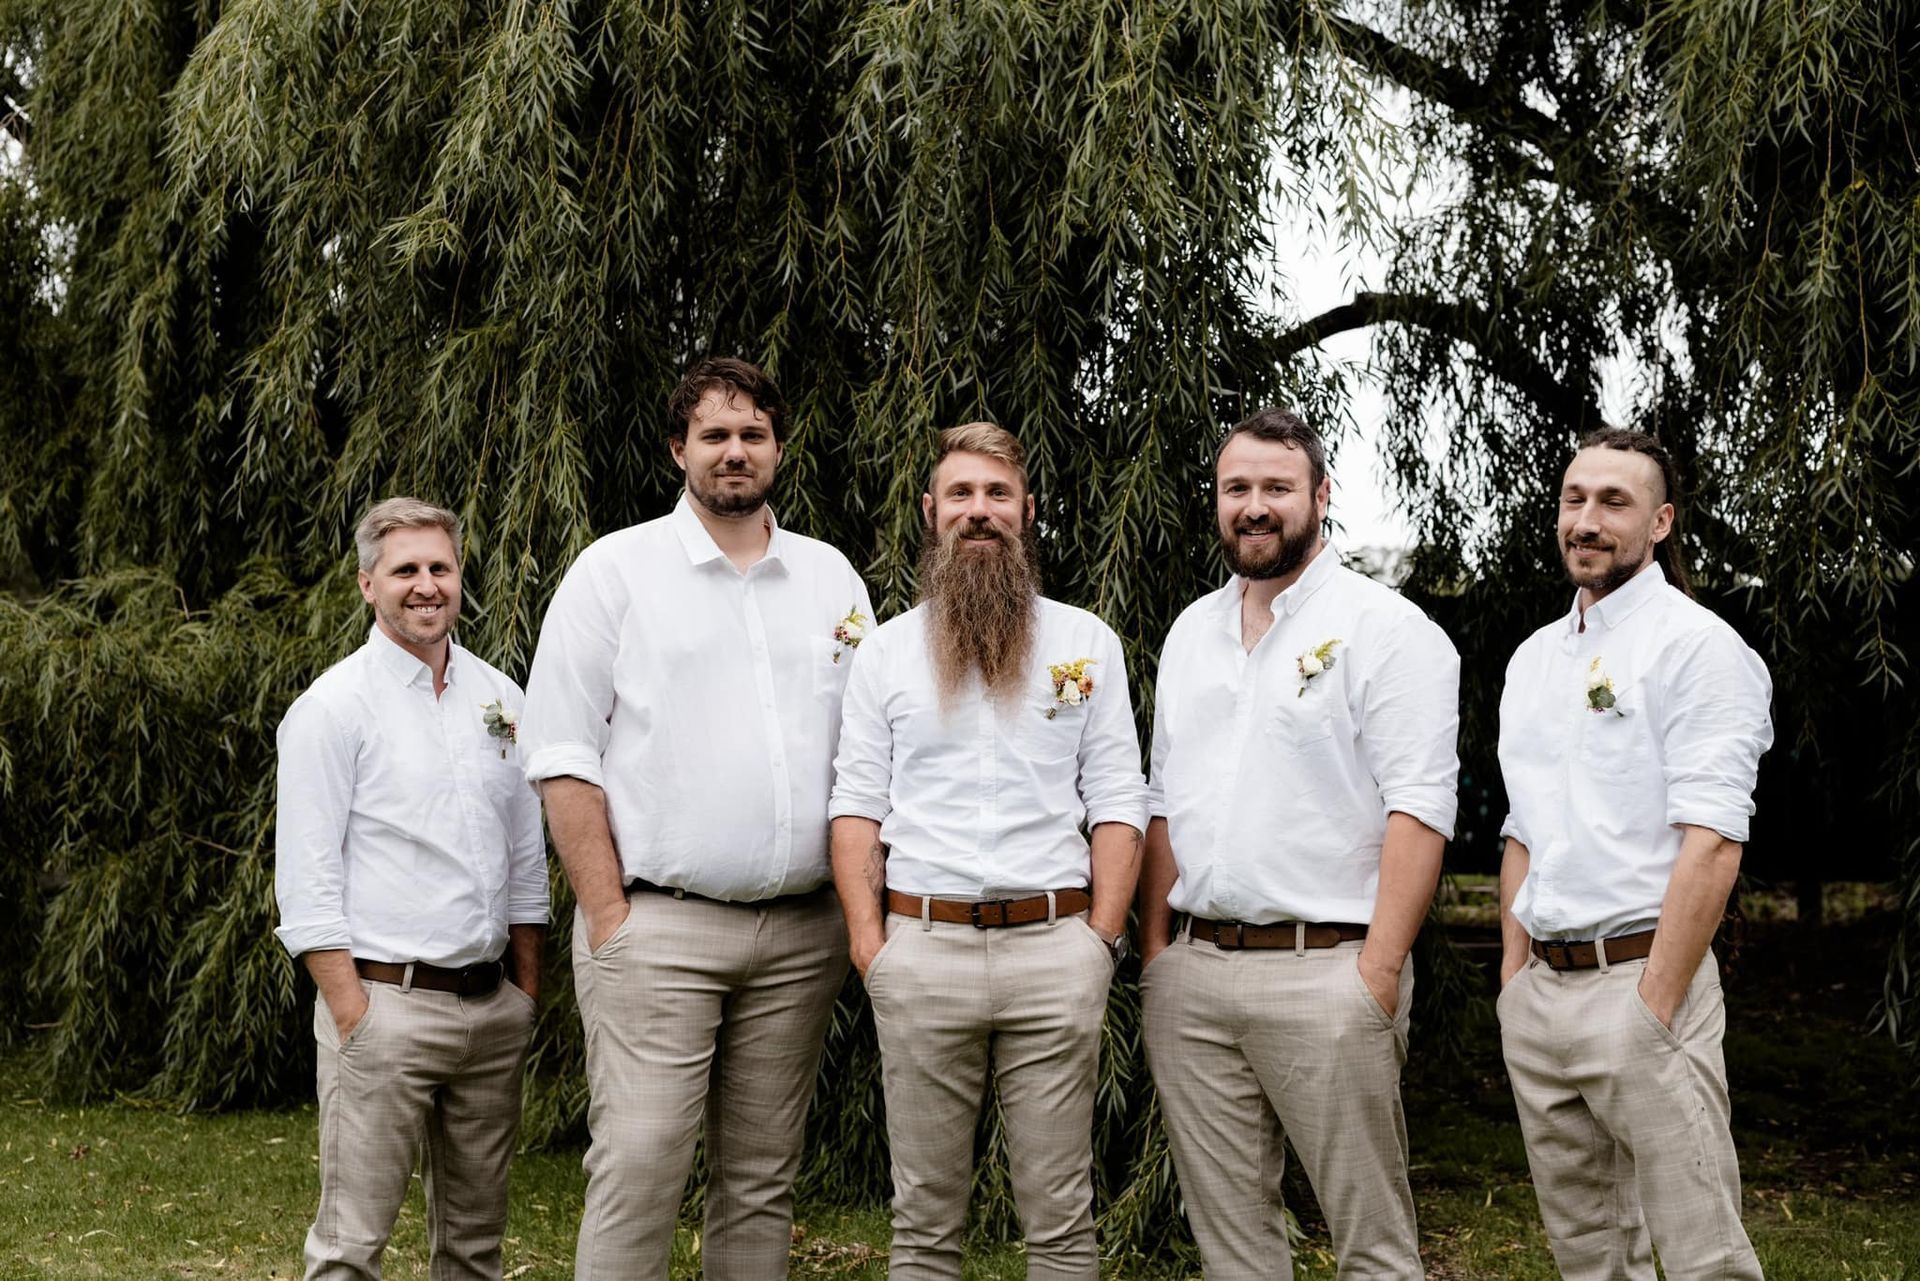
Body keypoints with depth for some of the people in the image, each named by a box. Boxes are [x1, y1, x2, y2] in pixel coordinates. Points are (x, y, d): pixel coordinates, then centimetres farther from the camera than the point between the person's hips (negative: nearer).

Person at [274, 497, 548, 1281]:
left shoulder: (499, 698, 12)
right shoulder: (333, 707, -5)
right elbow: (306, 878, -9)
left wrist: (526, 995, 11)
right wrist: (352, 1015, -14)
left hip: (494, 1005, 6)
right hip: (386, 1003, -5)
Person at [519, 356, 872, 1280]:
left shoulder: (831, 577, 14)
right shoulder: (616, 571, 2)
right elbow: (563, 759, -2)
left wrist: (860, 909, 5)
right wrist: (609, 919, -9)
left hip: (801, 934, 4)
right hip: (658, 927, -4)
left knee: (761, 1178, 9)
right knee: (638, 1169, -9)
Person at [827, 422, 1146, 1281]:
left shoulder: (1087, 643, 9)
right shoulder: (885, 652, 11)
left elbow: (1118, 804, 6)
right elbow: (857, 806, 7)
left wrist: (1101, 939, -4)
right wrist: (868, 945, -4)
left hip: (1054, 945, 0)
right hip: (922, 947, 1)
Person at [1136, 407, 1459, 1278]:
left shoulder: (1385, 629, -4)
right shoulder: (1191, 632, 16)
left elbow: (1418, 809, -11)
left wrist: (1379, 973, -18)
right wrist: (1155, 947, 11)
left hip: (1322, 972, -6)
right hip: (1190, 971, 6)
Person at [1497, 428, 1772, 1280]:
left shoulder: (1696, 646, -7)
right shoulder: (1534, 657, 16)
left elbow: (1711, 848, -15)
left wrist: (1654, 1011, -19)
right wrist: (1512, 977, 11)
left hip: (1641, 979, -7)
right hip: (1540, 989, 7)